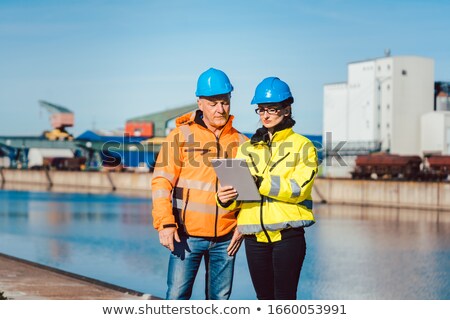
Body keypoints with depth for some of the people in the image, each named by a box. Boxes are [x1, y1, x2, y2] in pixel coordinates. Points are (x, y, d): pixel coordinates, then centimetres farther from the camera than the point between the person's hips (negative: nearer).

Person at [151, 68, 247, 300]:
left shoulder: (240, 142, 8)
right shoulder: (181, 135, -1)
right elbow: (161, 182, -6)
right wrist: (165, 224, -16)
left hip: (225, 238, 3)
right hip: (187, 235, -3)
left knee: (220, 298, 9)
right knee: (177, 296, -5)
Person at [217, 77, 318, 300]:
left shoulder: (303, 146, 1)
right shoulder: (247, 148, 14)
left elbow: (298, 188, -14)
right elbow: (239, 195, 8)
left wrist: (259, 183, -26)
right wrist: (225, 199, -15)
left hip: (288, 234, -4)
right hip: (255, 237, 5)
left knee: (284, 298, -7)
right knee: (265, 298, 12)